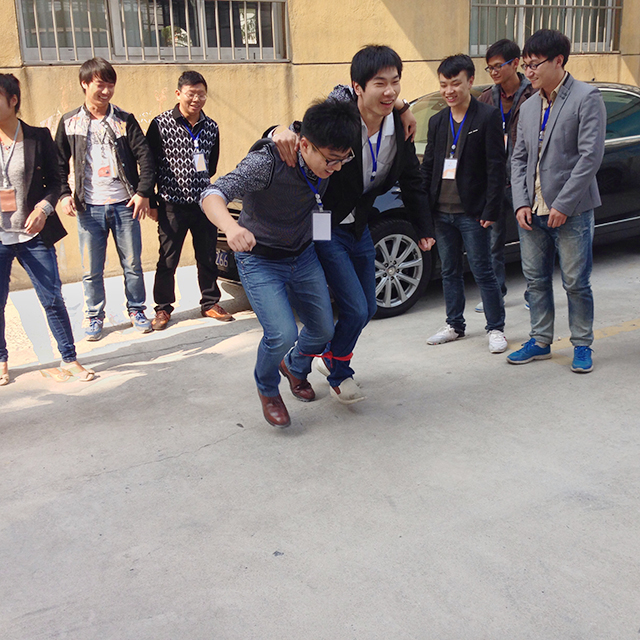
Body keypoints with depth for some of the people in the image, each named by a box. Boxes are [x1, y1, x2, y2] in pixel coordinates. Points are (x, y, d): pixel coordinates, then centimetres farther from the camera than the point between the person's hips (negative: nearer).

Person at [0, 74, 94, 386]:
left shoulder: (38, 137, 0)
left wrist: (44, 206, -13)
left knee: (52, 298, 2)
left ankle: (69, 360, 15)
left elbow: (55, 180, 3)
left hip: (34, 233, -1)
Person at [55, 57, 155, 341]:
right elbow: (59, 163, 9)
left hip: (124, 205, 0)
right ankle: (95, 317, 21)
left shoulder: (125, 120, 3)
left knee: (132, 264, 7)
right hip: (89, 208, 0)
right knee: (92, 270, 5)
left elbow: (145, 157, 1)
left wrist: (143, 192, -7)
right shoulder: (70, 123, 5)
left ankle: (136, 310, 25)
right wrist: (63, 194, -3)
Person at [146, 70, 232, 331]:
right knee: (168, 260, 4)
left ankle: (210, 303, 26)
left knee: (208, 257, 11)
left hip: (203, 203, 4)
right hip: (172, 205, -3)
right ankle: (163, 308, 19)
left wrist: (198, 181, 12)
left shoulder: (211, 127, 6)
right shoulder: (161, 124, -6)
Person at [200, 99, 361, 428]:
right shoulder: (267, 162, -33)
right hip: (260, 261, -6)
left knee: (323, 329, 11)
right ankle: (267, 389, 14)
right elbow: (213, 194, -43)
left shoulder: (331, 155, -14)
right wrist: (231, 227, -63)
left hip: (303, 256, 6)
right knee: (283, 334, -21)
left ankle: (295, 367, 47)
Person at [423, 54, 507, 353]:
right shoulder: (437, 121, 11)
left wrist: (491, 209, -14)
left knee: (483, 271, 0)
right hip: (442, 211, 6)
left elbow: (496, 167, -9)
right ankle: (455, 325, 26)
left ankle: (496, 328, 12)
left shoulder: (488, 117, -6)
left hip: (472, 212, -6)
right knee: (450, 271, 14)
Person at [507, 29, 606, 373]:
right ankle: (540, 341, 25)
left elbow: (591, 155, -13)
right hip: (532, 211, 6)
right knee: (536, 280, 12)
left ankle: (582, 345, 18)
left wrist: (563, 205, -16)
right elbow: (519, 158, 13)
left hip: (571, 211, -6)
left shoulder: (586, 97, -6)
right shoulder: (528, 107, 13)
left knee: (576, 283, 2)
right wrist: (521, 203, -1)